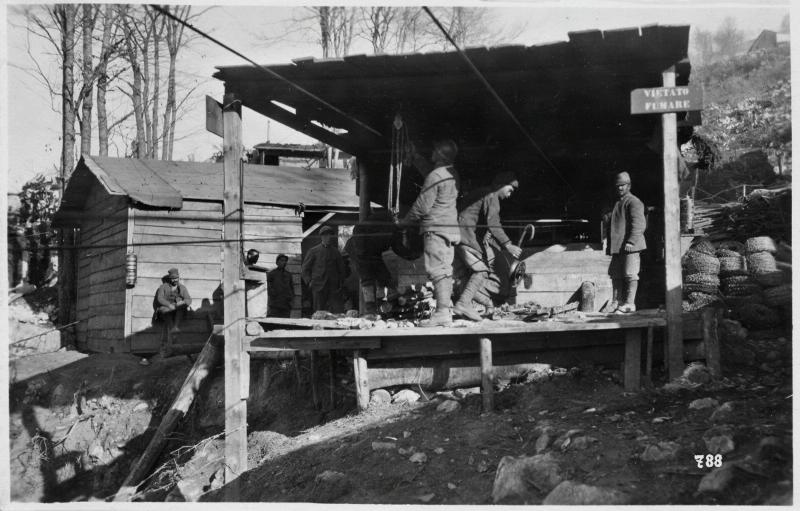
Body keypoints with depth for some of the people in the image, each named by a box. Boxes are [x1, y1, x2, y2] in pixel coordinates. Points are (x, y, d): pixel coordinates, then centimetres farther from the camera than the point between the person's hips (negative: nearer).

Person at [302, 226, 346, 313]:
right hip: (318, 286, -2)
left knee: (335, 311, -8)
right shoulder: (314, 251, 6)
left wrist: (340, 282, 10)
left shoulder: (335, 252, 13)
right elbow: (305, 268, 7)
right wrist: (309, 282, -5)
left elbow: (341, 269, 21)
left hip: (333, 287, 2)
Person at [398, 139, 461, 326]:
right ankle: (446, 308, 16)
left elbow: (422, 207, -14)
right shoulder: (453, 174, 12)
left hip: (436, 228, -9)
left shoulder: (435, 176, -16)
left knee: (437, 269, -11)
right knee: (445, 269, 12)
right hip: (451, 227, 9)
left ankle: (442, 312, -16)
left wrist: (403, 223, -1)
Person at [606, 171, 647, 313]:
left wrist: (631, 242, -23)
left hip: (629, 246, -9)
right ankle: (616, 302, 14)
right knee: (616, 274, 9)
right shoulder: (617, 203, 22)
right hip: (617, 247, 9)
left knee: (630, 274, -7)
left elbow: (638, 224, -15)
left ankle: (629, 303, -5)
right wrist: (610, 245, 20)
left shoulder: (634, 202, -6)